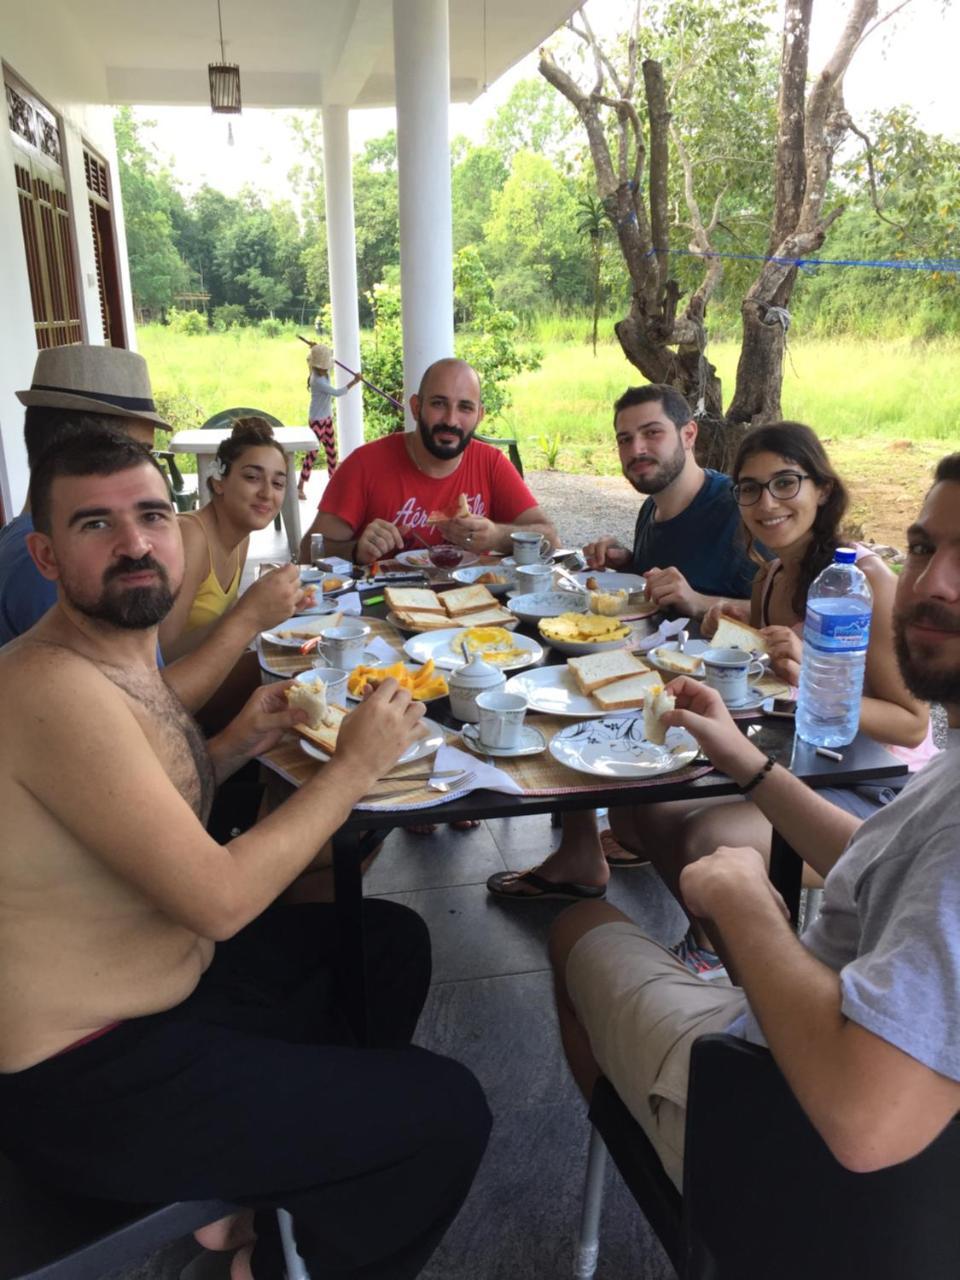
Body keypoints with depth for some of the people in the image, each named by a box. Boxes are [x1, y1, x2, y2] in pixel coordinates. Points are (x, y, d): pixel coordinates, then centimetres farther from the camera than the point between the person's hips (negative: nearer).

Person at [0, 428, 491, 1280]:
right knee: (449, 1112, -4)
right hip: (87, 1083, -9)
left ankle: (274, 1182, 30)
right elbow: (220, 898, -28)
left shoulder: (123, 651, 1)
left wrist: (232, 748, -2)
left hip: (162, 978, 9)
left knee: (393, 939, 21)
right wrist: (359, 762, -18)